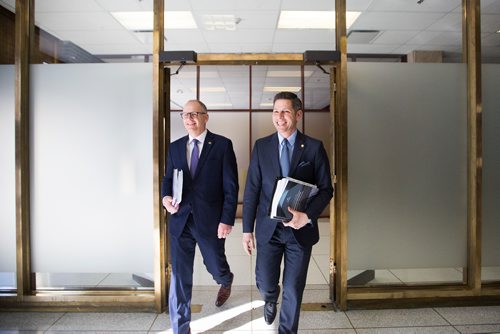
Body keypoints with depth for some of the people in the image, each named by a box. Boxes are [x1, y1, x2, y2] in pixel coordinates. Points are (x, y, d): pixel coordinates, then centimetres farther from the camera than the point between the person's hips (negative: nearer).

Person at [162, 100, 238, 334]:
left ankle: (226, 282, 55)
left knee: (215, 267, 17)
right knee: (179, 275, 5)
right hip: (180, 220, 3)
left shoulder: (223, 145, -5)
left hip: (210, 221, -2)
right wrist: (166, 196, -9)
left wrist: (227, 219, -11)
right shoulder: (175, 147, 7)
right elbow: (168, 178, 13)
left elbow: (231, 186, -7)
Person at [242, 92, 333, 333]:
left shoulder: (314, 148, -2)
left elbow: (326, 189, -1)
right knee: (265, 284, 8)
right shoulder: (261, 146, 1)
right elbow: (251, 190, 2)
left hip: (300, 228, -1)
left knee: (293, 289, 9)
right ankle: (271, 301, 46)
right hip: (268, 228, 1)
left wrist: (307, 216, -17)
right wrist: (247, 229, 0)